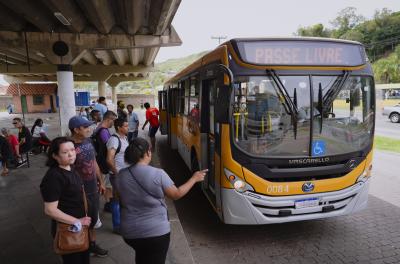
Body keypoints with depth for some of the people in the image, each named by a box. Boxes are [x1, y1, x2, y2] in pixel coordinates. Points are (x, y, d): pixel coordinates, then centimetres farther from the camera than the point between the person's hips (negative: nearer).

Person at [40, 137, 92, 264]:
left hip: (80, 224, 8)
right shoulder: (54, 177, -28)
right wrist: (78, 221, -20)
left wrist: (83, 218, 10)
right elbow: (50, 210, -27)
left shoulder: (69, 168, -2)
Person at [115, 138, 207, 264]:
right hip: (156, 232, -4)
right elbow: (176, 194, -9)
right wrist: (194, 179, 2)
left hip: (129, 232, 4)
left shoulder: (121, 175, -7)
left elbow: (121, 201, 6)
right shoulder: (158, 174, -20)